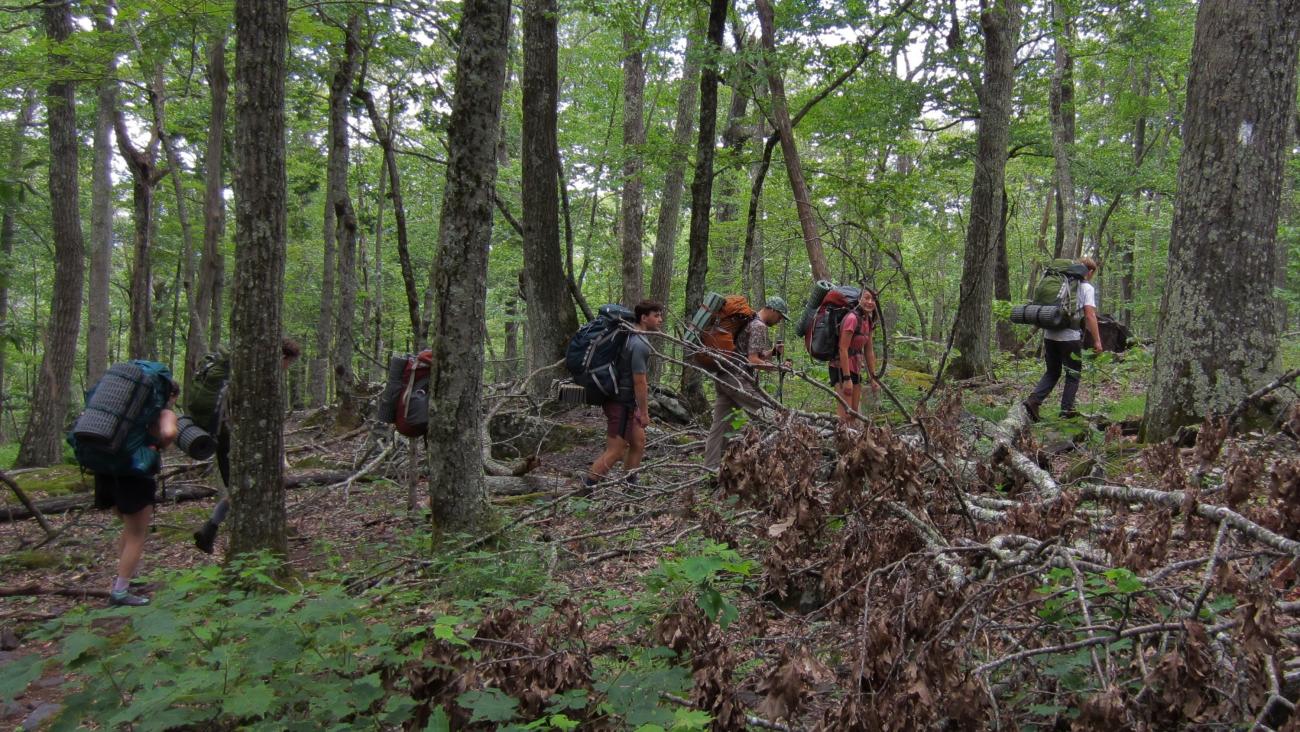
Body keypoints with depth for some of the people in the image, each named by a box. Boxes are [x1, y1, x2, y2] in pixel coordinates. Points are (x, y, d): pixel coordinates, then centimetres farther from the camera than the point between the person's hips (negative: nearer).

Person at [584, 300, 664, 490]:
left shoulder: (633, 338, 10)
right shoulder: (640, 345, -21)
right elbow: (640, 382, -21)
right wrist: (644, 412, -14)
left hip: (625, 402, 10)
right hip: (621, 403, -10)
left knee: (638, 442, 14)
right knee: (615, 452, -5)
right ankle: (586, 488, 0)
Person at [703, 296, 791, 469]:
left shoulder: (748, 322, 22)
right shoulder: (759, 326, -8)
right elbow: (753, 361, -16)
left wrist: (773, 353, 12)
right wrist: (778, 367, -14)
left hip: (723, 377, 10)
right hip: (737, 380, -10)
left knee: (720, 424, 7)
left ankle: (711, 467, 6)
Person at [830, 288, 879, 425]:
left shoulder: (868, 321, 8)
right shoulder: (852, 318, -19)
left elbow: (869, 351, 14)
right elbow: (843, 349, -21)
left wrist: (873, 378, 14)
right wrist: (846, 379, -22)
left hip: (855, 369, 9)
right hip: (841, 369, -9)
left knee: (854, 414, 12)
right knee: (845, 416, -15)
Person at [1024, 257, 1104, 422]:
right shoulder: (1087, 288, -4)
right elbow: (1090, 316, -13)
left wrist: (1043, 340, 22)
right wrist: (1097, 340, -9)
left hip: (1050, 336, 5)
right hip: (1070, 338, -5)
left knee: (1052, 372, 15)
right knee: (1073, 375, 10)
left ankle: (1034, 400, -2)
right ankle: (1067, 409, 11)